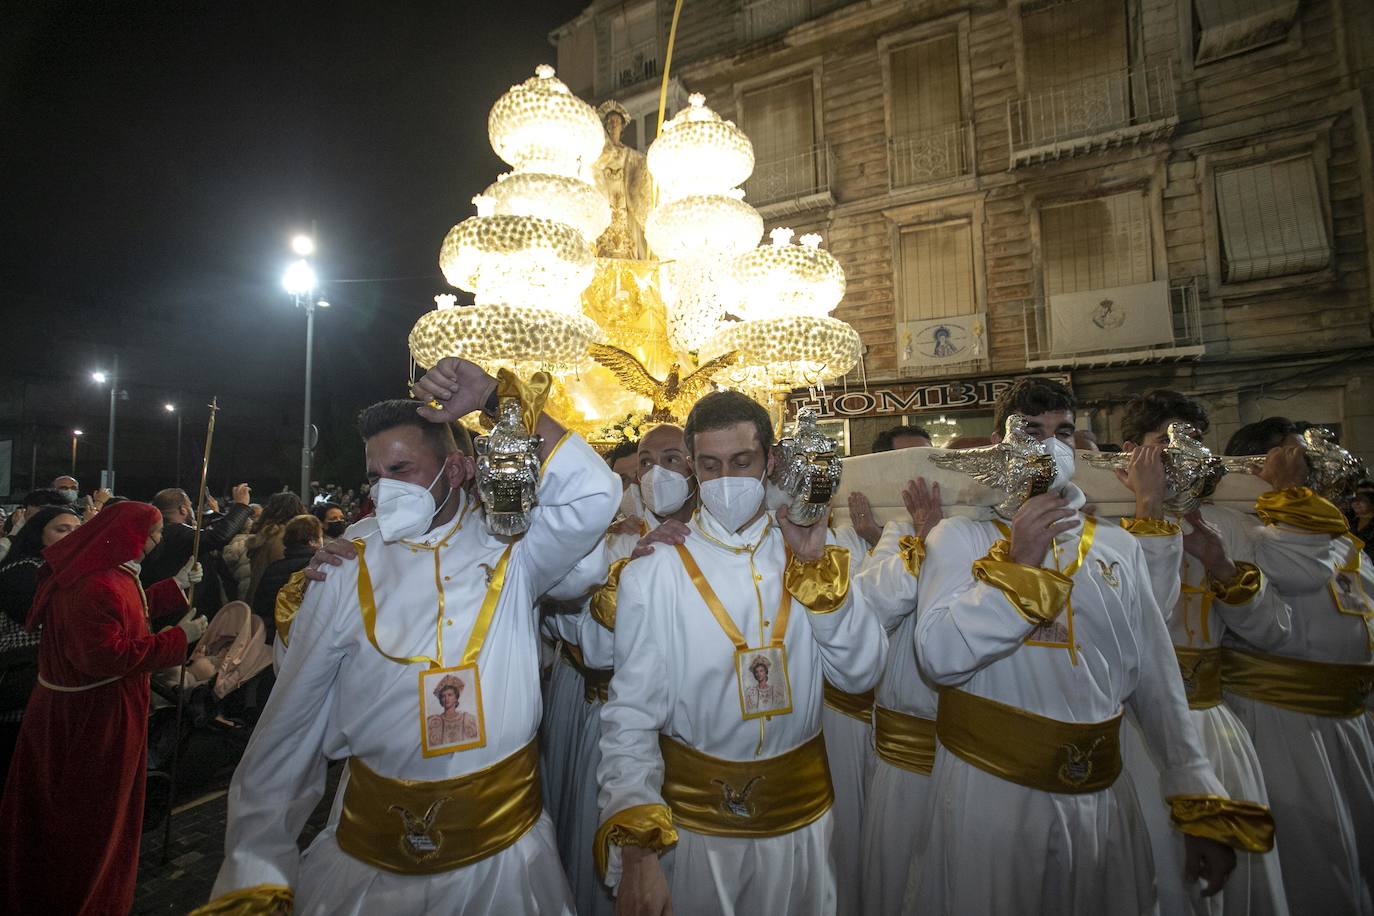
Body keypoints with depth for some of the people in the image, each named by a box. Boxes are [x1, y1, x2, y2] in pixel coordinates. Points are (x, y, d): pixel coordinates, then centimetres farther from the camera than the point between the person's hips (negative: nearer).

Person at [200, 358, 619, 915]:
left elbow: (593, 493, -22)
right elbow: (289, 729, 0)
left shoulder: (510, 548, -6)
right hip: (368, 850, 1)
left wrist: (497, 398, -22)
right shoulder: (346, 571, -5)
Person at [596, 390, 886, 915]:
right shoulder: (654, 573, -15)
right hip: (692, 822, -2)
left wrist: (817, 564, -20)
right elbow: (630, 717, -14)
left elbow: (860, 674, -10)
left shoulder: (812, 554, -6)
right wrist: (636, 850, -19)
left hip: (801, 817, 3)